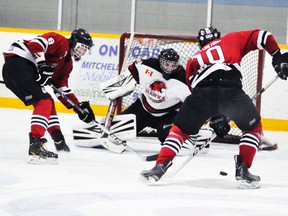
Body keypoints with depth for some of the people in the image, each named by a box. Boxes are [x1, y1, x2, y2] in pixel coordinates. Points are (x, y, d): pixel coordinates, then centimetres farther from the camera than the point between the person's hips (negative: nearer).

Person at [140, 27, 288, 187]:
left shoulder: (194, 60, 37)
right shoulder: (231, 40, 33)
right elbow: (261, 36, 23)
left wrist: (215, 119, 39)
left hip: (202, 92, 1)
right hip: (231, 89, -1)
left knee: (180, 129, 21)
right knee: (254, 128, 23)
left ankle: (160, 166, 8)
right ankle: (243, 169, 14)